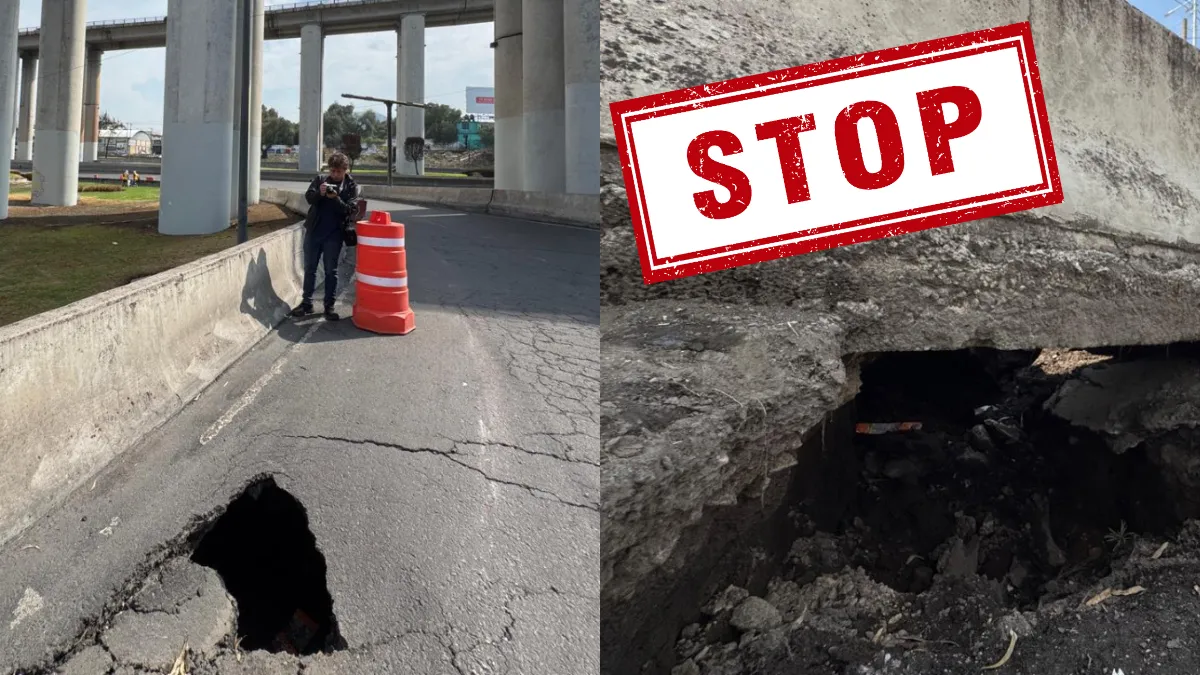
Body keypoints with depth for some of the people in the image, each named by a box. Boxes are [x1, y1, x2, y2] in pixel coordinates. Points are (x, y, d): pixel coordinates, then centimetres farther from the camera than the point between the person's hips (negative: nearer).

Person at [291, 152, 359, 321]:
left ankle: (329, 306, 9)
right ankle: (307, 303, 17)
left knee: (331, 271, 2)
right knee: (309, 268, 8)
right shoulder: (320, 180, 6)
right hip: (313, 231, 3)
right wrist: (319, 193, -24)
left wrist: (335, 198, -24)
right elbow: (308, 197, -3)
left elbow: (350, 209, -8)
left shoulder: (352, 187, 0)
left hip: (334, 234, -2)